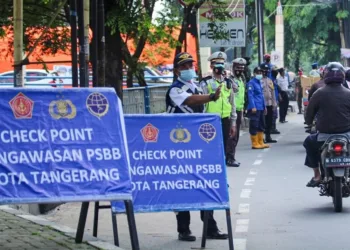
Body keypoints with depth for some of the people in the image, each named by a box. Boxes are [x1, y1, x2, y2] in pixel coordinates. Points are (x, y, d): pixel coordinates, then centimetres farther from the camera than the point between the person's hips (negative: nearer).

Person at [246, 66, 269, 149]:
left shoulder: (259, 83, 18)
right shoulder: (251, 83, -8)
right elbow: (250, 95, -15)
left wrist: (264, 106, 23)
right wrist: (253, 107, -21)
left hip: (261, 108, 9)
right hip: (255, 108, -9)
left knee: (261, 126, 13)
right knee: (254, 126, -7)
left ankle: (260, 142, 21)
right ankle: (255, 144, -4)